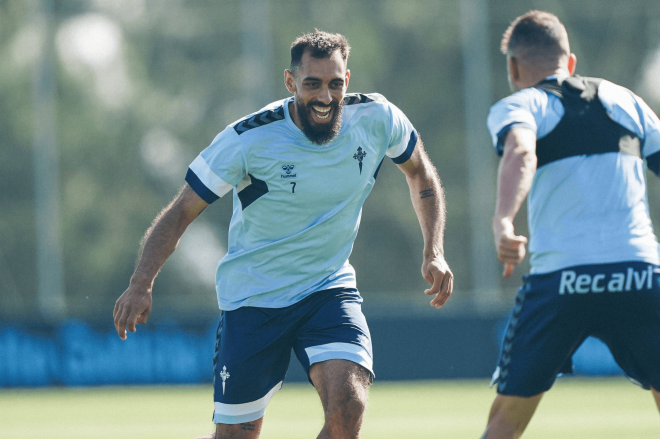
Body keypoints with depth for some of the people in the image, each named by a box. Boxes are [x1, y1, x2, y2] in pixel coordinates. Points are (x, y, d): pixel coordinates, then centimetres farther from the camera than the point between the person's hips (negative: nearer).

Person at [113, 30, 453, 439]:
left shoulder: (376, 118, -9)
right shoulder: (248, 139, -19)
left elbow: (420, 172, 12)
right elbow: (181, 212, -12)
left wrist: (434, 252, 0)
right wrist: (141, 286, -24)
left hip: (330, 289, 2)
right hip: (254, 296, -2)